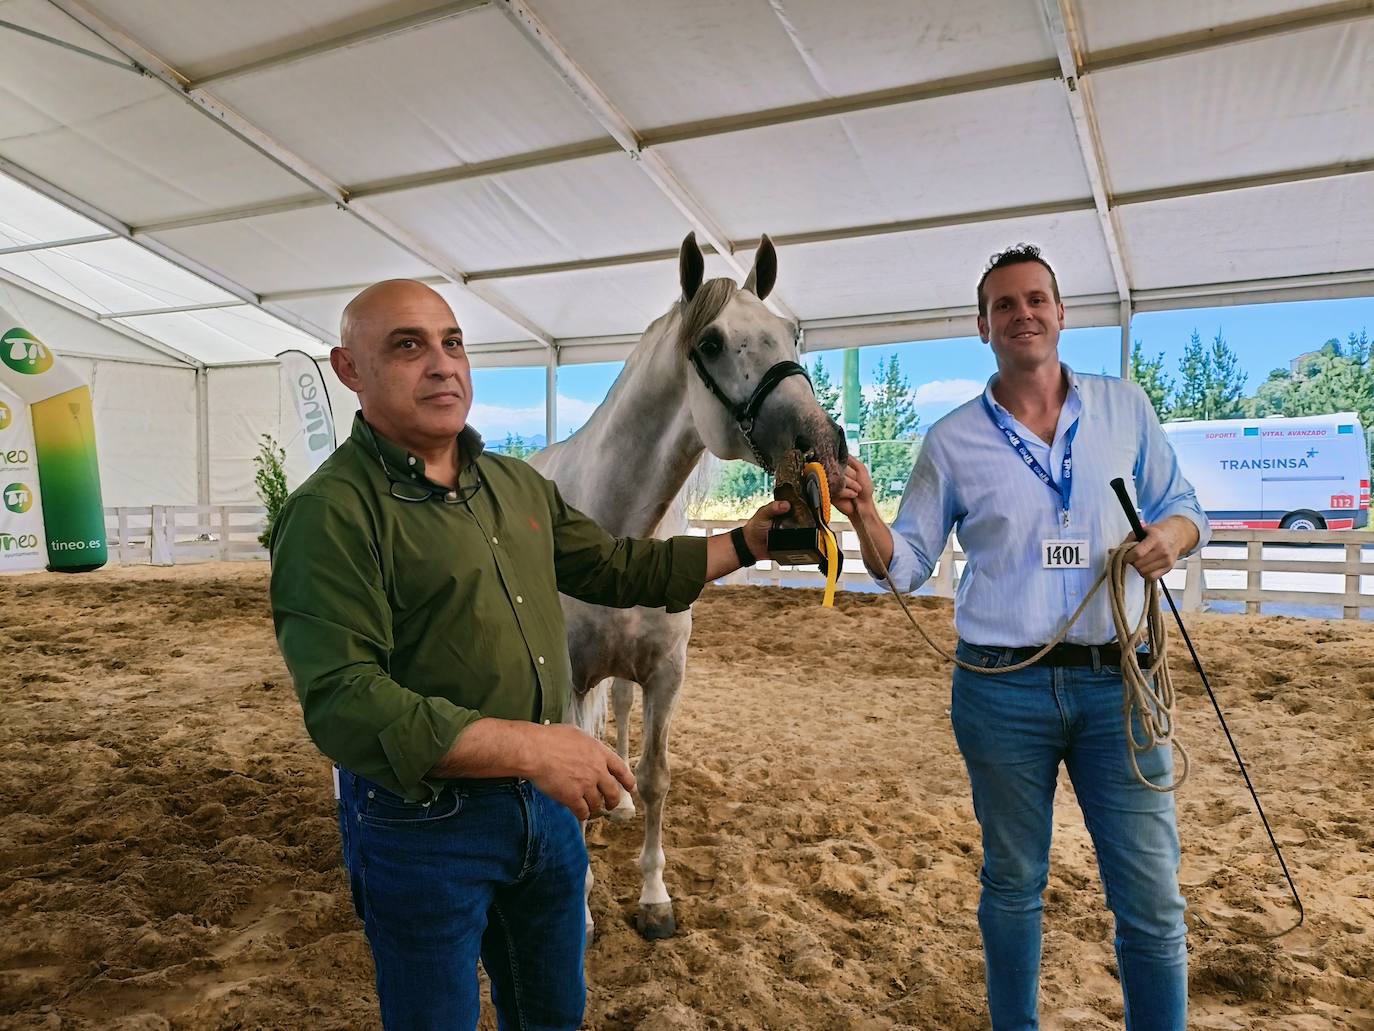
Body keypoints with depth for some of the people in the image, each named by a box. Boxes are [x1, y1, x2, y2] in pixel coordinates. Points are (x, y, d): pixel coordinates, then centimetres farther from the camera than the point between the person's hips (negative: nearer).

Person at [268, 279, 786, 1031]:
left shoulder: (519, 485, 5)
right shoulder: (333, 513, -19)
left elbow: (618, 569, 14)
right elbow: (342, 703, -27)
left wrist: (747, 541, 8)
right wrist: (529, 745, -32)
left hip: (546, 800, 7)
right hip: (421, 823, -6)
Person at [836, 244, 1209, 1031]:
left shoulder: (1126, 407, 4)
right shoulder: (952, 440, 0)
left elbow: (1185, 508, 12)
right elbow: (905, 567, 1)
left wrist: (1171, 538, -12)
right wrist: (865, 517, -20)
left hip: (1116, 683, 1)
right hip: (1002, 692, -1)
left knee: (1153, 901, 8)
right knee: (1013, 886, 15)